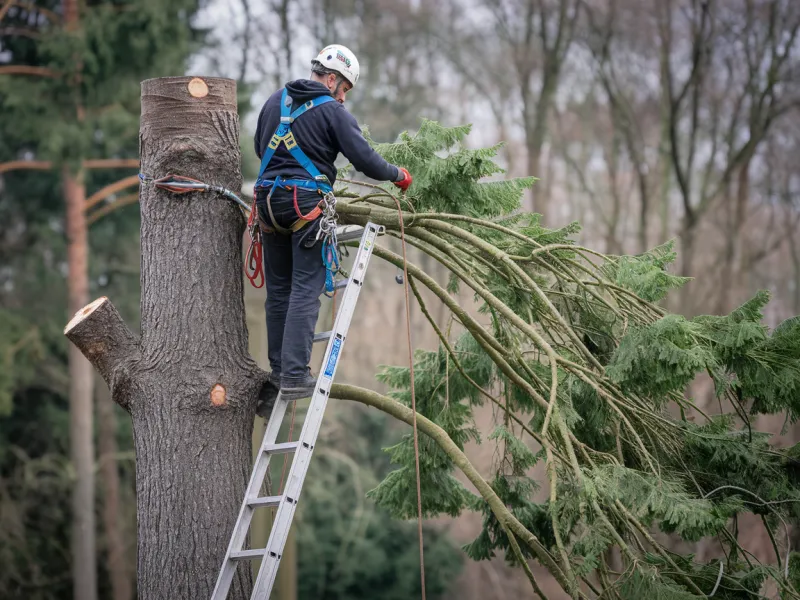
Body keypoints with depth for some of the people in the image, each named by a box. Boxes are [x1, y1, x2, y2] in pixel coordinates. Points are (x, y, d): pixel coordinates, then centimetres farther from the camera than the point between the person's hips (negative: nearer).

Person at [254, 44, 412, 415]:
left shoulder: (276, 101, 15)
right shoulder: (332, 112, -5)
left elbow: (260, 147, 27)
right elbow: (364, 159, -9)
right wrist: (398, 175, 8)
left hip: (269, 202, 7)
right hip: (307, 202, -6)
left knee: (278, 291, 12)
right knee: (305, 291, -6)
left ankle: (277, 373, 13)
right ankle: (294, 375, -12)